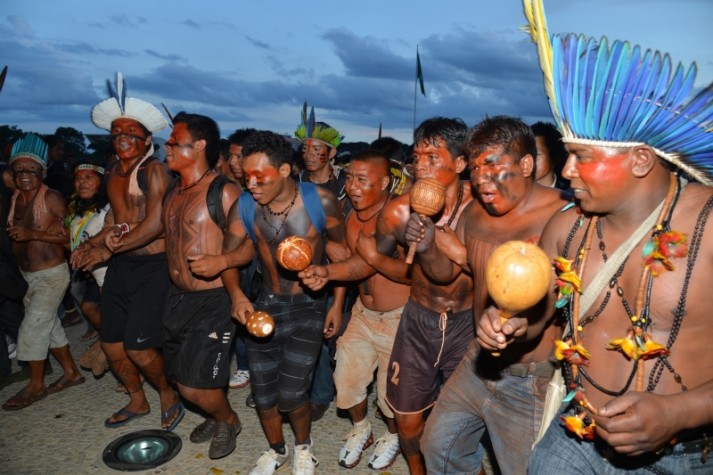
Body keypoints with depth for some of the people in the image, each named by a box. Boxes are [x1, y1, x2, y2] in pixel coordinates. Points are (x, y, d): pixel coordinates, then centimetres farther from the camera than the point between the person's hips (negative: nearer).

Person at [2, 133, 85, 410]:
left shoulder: (52, 198, -14)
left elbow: (69, 234, -19)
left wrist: (33, 234, -26)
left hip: (51, 275, -8)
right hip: (26, 275, 8)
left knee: (32, 329, -4)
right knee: (49, 326, 14)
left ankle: (36, 386, 13)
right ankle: (71, 372, 28)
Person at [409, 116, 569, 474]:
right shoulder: (474, 213, 0)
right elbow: (446, 272, 12)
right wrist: (427, 248, -10)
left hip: (531, 381, -6)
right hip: (480, 362, 7)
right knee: (437, 446, 22)